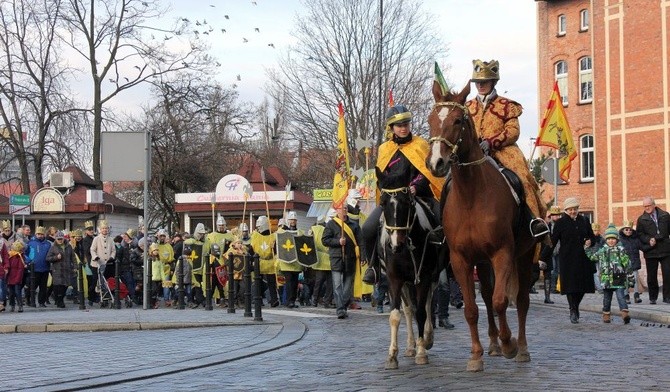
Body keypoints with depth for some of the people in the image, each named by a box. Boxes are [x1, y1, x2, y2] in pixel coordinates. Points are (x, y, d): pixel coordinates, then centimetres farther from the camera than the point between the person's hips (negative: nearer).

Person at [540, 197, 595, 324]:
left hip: (583, 258, 3)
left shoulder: (584, 221, 9)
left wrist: (589, 241, -5)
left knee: (583, 285, 4)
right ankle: (573, 311, 0)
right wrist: (543, 258, -5)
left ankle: (575, 306, 27)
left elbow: (592, 236, 20)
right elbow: (552, 242, -1)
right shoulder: (560, 223, -1)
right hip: (568, 259, -3)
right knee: (570, 285, -8)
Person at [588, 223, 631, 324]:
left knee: (620, 296, -14)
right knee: (607, 298, 11)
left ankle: (625, 314, -21)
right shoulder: (602, 251, 9)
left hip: (618, 278, -3)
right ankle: (606, 315, 23)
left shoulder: (620, 250, 1)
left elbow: (627, 264, 0)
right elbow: (592, 257, 21)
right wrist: (587, 248, 14)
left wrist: (623, 256, -16)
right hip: (606, 279, 3)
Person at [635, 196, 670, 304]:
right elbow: (640, 234, 2)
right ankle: (653, 297, 15)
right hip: (650, 251, 0)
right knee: (651, 276, 5)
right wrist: (648, 240, -15)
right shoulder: (641, 219, 5)